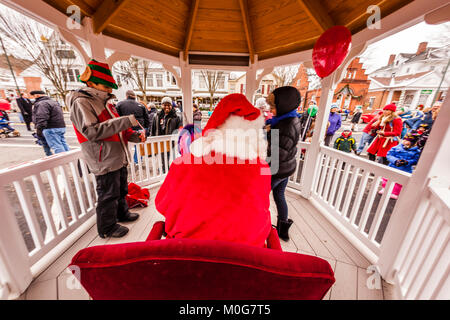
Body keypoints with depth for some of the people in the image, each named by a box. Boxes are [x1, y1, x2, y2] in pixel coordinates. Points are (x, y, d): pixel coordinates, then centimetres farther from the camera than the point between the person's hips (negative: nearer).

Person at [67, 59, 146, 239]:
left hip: (119, 158, 9)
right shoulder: (81, 102, -12)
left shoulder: (105, 102, 16)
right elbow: (92, 132, -26)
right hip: (104, 162, -9)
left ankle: (122, 213, 43)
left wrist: (135, 136, 1)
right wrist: (125, 121, -29)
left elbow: (118, 130, 20)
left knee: (121, 190, 22)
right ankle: (107, 228, 23)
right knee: (108, 195, 4)